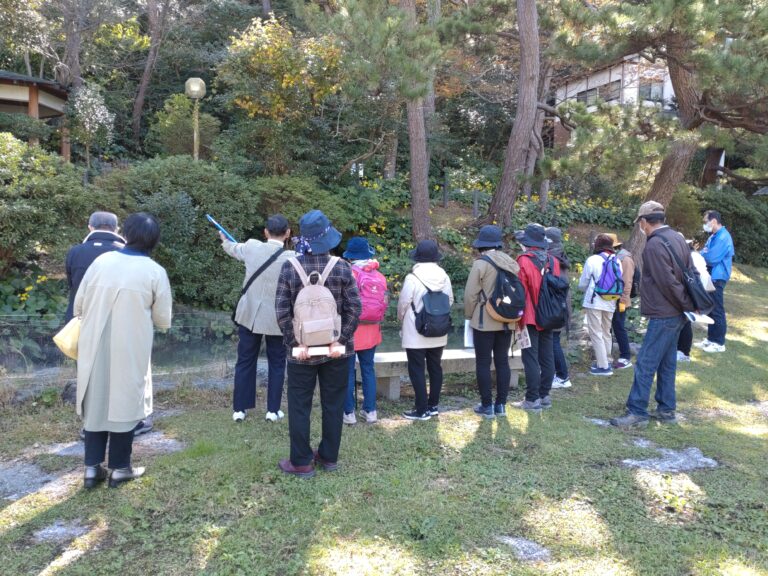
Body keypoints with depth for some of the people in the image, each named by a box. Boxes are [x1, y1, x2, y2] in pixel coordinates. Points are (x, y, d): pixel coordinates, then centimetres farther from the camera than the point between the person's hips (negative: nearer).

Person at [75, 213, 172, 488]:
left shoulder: (101, 261, -4)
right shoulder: (155, 272, -10)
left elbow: (78, 306, 2)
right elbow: (163, 322, -4)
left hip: (94, 348, 3)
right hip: (130, 351, -2)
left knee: (95, 403, 15)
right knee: (123, 404, 11)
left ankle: (92, 467, 22)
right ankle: (119, 468, 20)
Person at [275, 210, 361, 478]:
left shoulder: (290, 267, -8)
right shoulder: (342, 268, -6)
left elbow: (282, 311, -11)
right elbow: (354, 308, -9)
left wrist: (296, 343, -7)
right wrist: (340, 341, -6)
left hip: (302, 351, -1)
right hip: (336, 350, 1)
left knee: (299, 406, 10)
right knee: (333, 404, 14)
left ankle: (301, 463, 16)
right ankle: (329, 456, 25)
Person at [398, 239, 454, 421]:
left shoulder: (412, 278, -16)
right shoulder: (443, 276, -1)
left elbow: (403, 303, -11)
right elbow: (450, 301, 4)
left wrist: (401, 318, 9)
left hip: (416, 334, -5)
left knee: (417, 370, 1)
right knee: (435, 368, 14)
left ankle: (422, 410, 3)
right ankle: (434, 405, 23)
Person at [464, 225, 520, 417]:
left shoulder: (480, 264, -12)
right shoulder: (512, 263, 4)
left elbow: (470, 295, -11)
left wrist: (469, 316, 3)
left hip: (485, 322, -5)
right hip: (507, 322, 5)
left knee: (483, 363, 3)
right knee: (502, 361, 12)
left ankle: (487, 405, 6)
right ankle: (501, 404, 16)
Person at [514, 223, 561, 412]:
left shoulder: (524, 261, -13)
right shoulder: (552, 261, 6)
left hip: (530, 318, -7)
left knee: (530, 358, -2)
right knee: (547, 357, 11)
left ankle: (533, 399, 0)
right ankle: (545, 396, 20)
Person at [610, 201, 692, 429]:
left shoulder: (654, 245, -18)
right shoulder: (677, 238, 11)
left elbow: (668, 282, -20)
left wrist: (687, 306, -10)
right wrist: (688, 306, 13)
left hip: (663, 315, -9)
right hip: (677, 315, 9)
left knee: (645, 364, -5)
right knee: (667, 363, 16)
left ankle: (637, 413, -2)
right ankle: (666, 409, 24)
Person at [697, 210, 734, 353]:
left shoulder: (723, 237, -18)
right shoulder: (713, 237, 14)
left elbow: (711, 259, -23)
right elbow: (705, 254, 16)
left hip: (717, 278, -10)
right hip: (711, 277, 10)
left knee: (717, 310, -3)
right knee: (710, 309, 14)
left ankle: (719, 343, 4)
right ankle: (711, 338, 23)